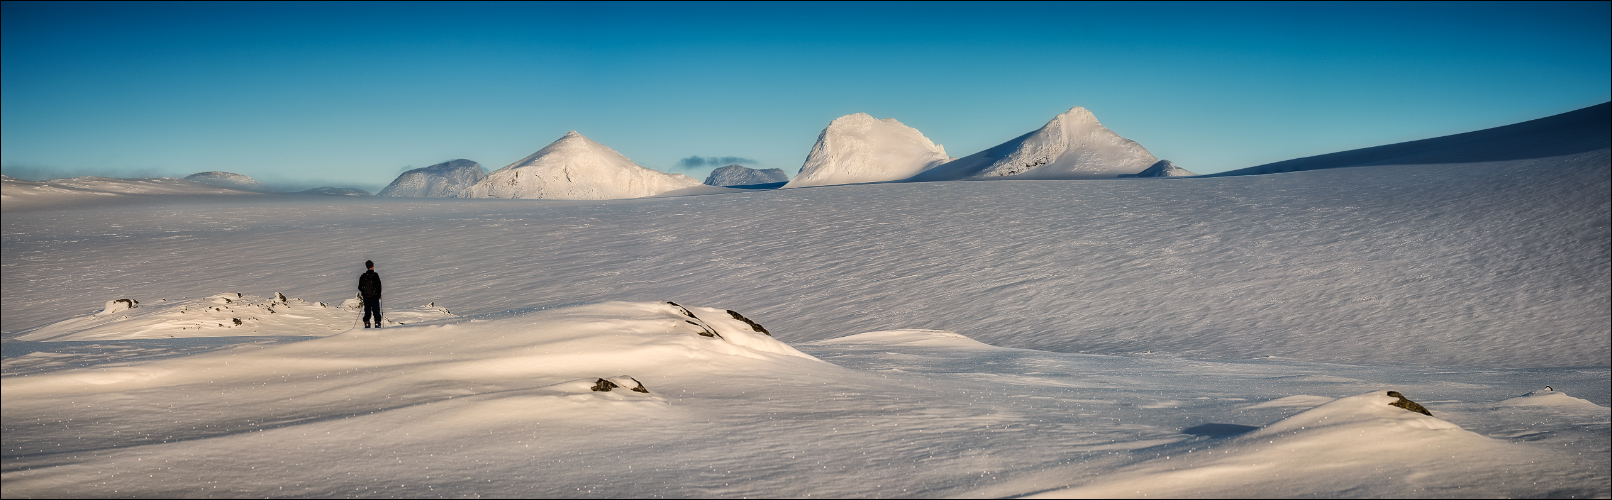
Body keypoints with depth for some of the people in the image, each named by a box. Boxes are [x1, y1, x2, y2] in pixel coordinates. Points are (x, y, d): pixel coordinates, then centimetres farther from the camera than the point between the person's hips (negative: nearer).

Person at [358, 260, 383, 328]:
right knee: (376, 311, 3)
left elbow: (360, 287, 10)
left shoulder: (363, 276, 4)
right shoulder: (375, 275, -10)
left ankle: (366, 323, 6)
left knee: (367, 312, 10)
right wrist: (379, 295, 3)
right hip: (374, 297, -4)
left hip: (366, 297, 4)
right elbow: (379, 286, -9)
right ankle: (377, 323, 0)